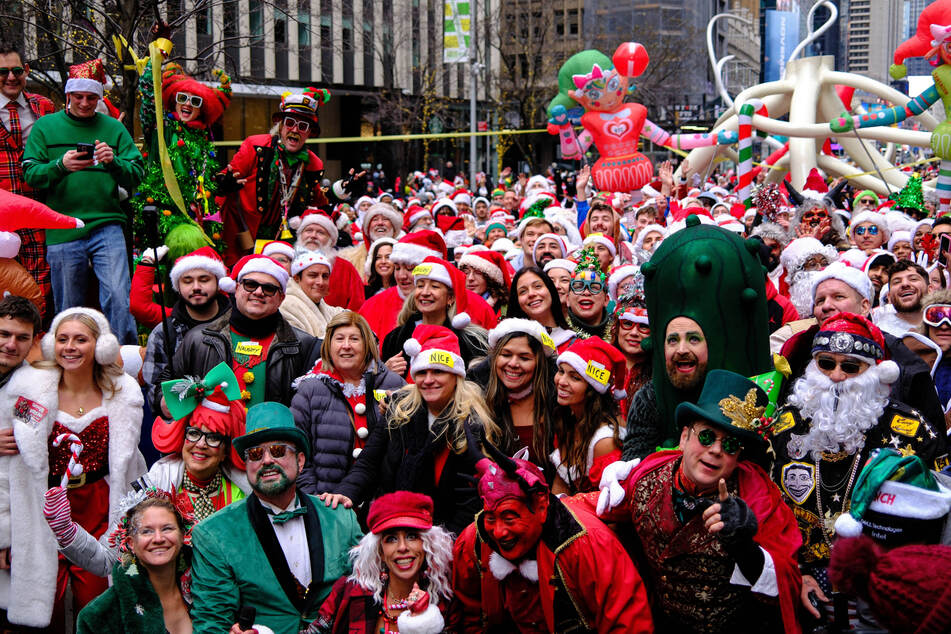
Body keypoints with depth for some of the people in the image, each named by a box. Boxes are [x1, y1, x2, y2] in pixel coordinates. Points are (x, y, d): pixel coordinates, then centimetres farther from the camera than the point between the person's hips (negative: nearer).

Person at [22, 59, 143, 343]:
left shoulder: (114, 128, 10)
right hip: (62, 233, 0)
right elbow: (30, 174, 0)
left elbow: (136, 176, 3)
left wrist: (114, 161, -17)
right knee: (68, 309, 7)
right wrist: (61, 165, -18)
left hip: (107, 227, 0)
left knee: (118, 299, -11)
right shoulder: (45, 127, 9)